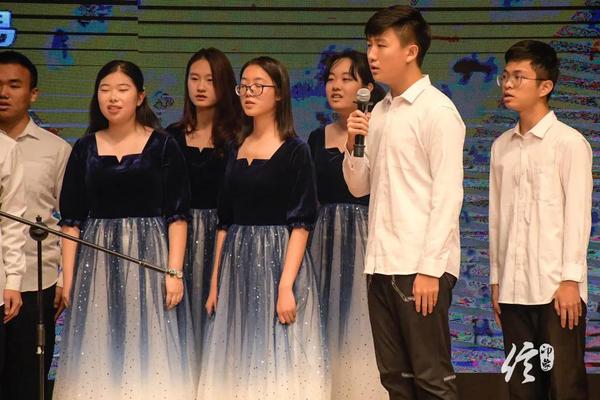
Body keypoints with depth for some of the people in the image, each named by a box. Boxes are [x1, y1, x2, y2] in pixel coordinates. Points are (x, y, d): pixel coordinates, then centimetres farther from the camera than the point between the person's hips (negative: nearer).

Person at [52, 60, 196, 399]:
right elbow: (71, 220, 6)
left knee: (148, 351, -2)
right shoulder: (85, 149, 8)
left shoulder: (163, 146, 1)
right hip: (97, 265, 2)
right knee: (97, 356, 2)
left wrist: (175, 272, -11)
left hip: (148, 258, -2)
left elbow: (177, 215, -2)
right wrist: (68, 278, -1)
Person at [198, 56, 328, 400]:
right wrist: (215, 282, 9)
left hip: (278, 260, -6)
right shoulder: (236, 149, 11)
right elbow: (225, 220, 13)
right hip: (238, 266, 6)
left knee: (277, 359, -4)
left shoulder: (295, 151, -6)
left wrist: (286, 285, -21)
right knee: (239, 363, 7)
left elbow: (301, 223, -12)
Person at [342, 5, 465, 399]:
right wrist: (352, 144, -1)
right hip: (381, 263, 7)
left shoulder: (437, 109, -6)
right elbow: (360, 186, 18)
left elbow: (448, 195, -11)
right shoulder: (379, 111, 15)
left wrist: (430, 268, -17)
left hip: (421, 265, -7)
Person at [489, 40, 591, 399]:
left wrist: (570, 280, -12)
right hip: (513, 289, 5)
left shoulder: (569, 143, -3)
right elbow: (497, 216, 14)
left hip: (557, 288, -5)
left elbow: (578, 215, -7)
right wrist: (496, 279, 12)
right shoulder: (501, 146, 13)